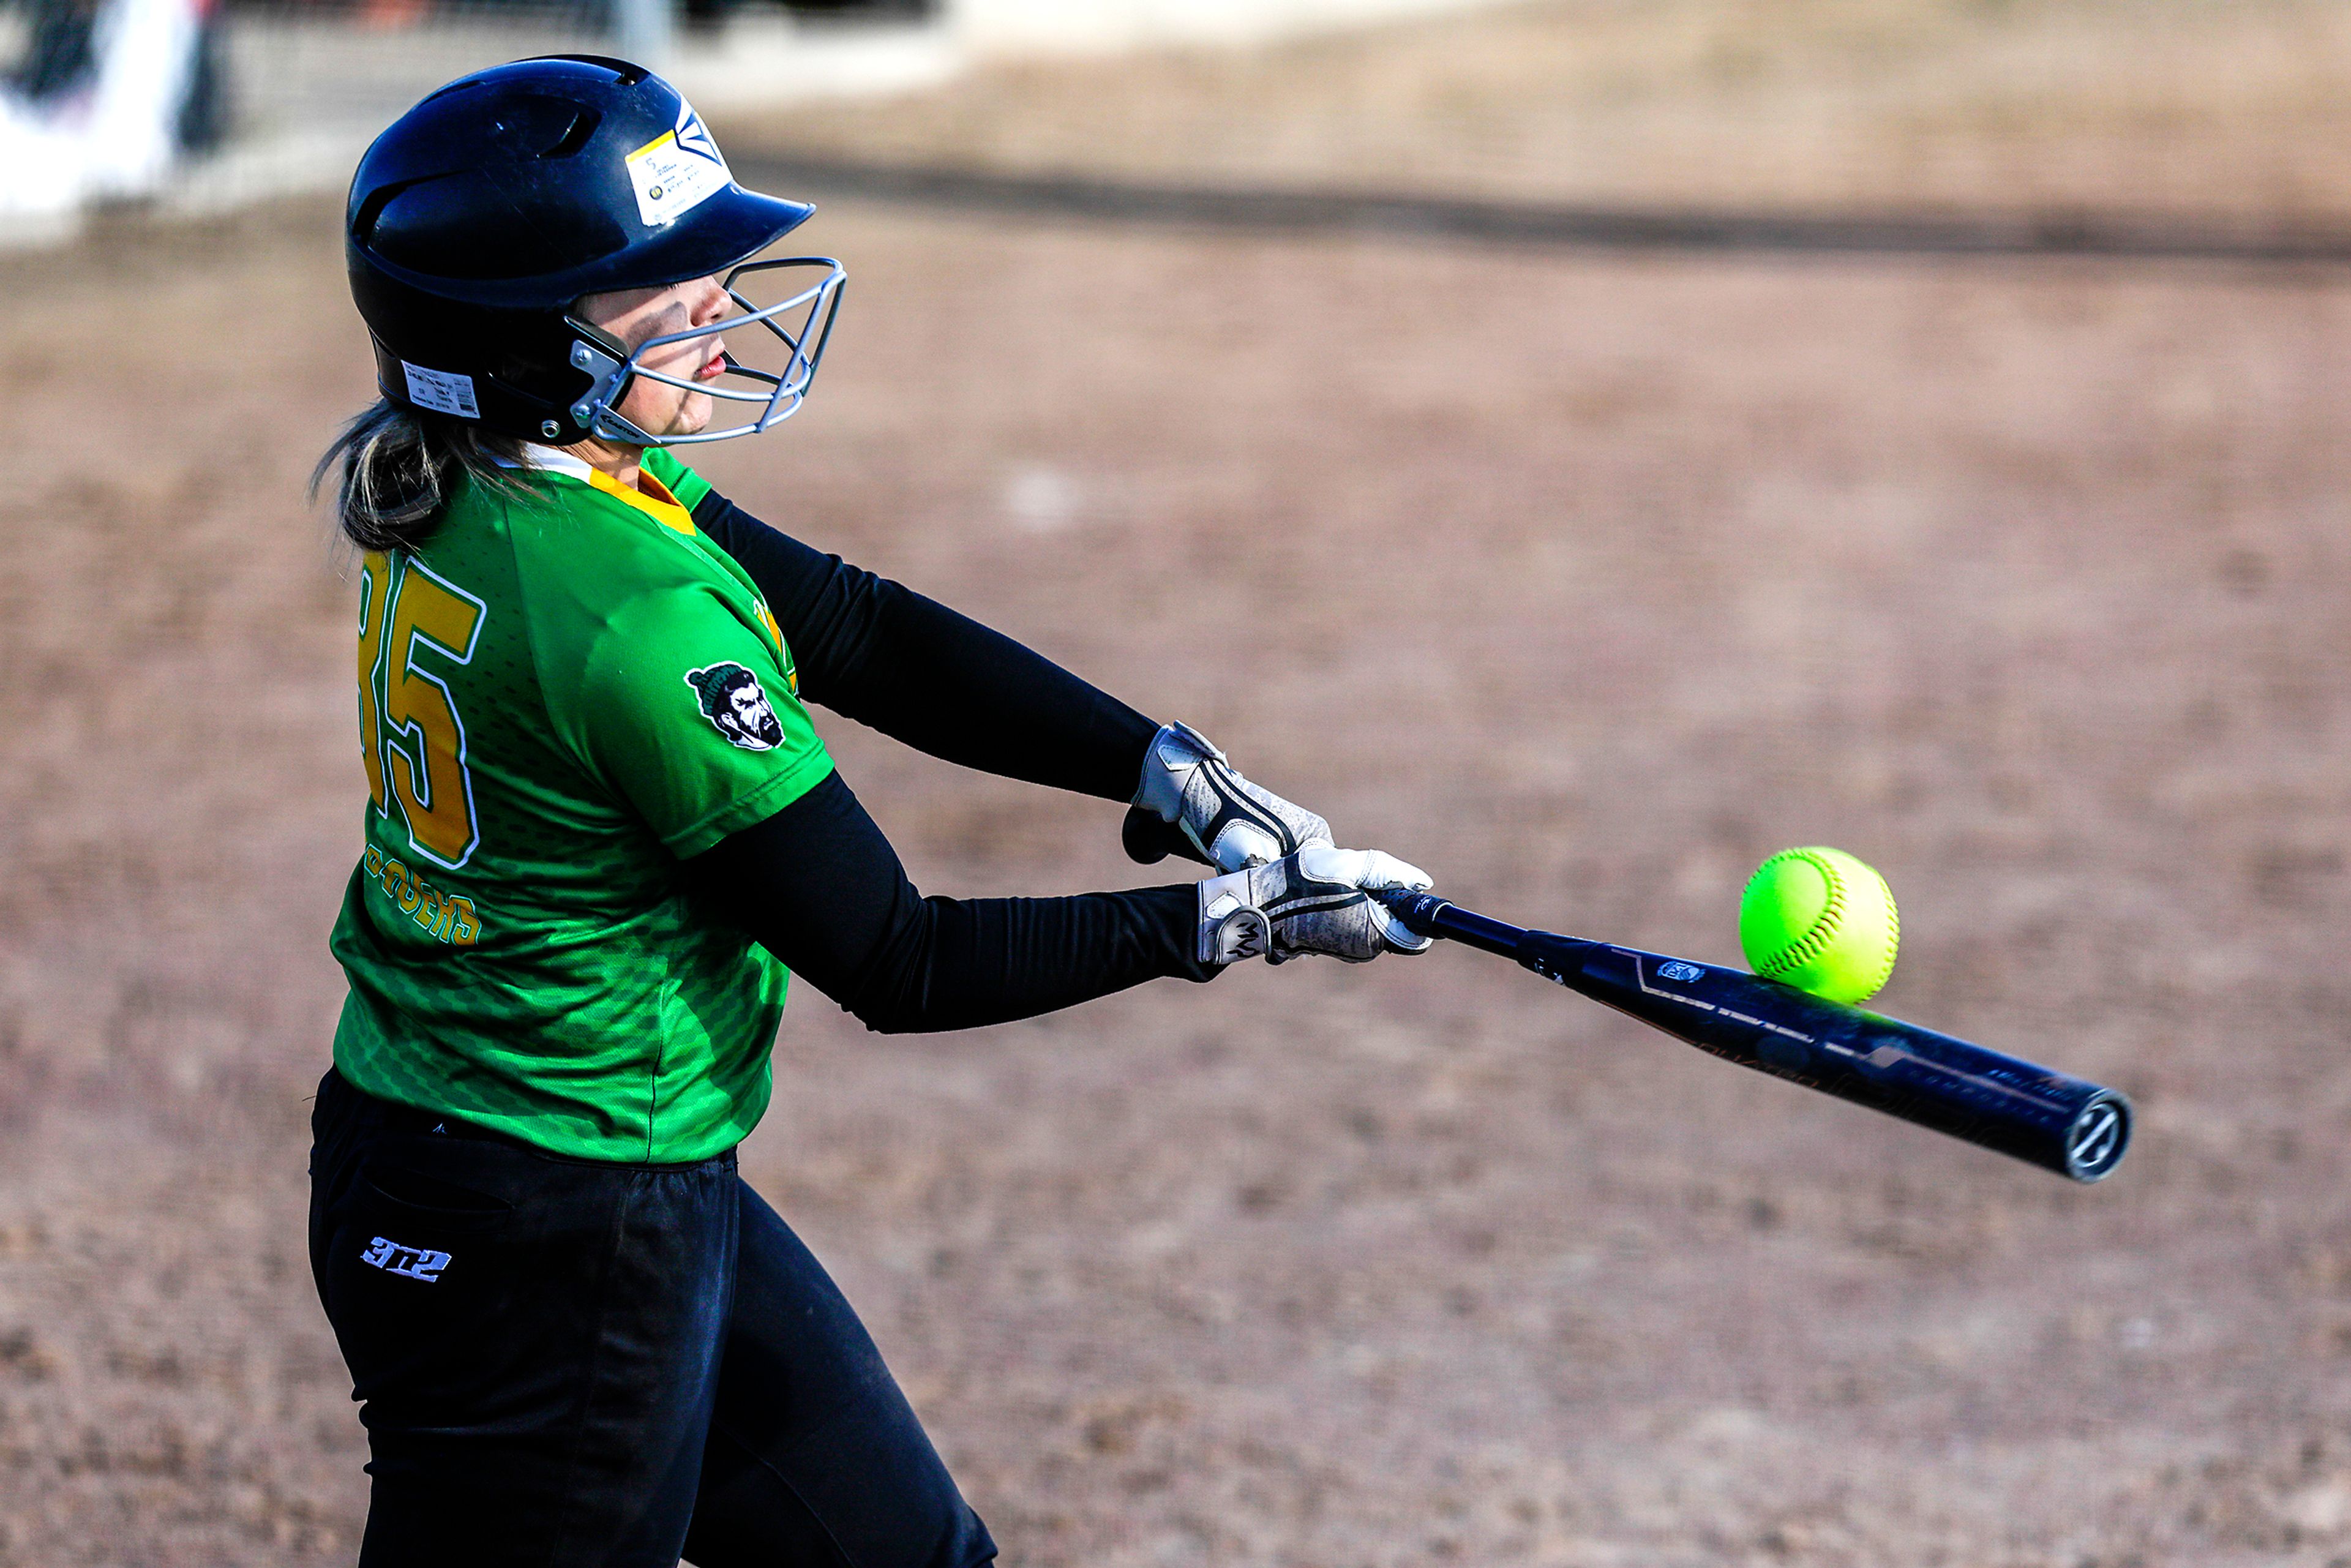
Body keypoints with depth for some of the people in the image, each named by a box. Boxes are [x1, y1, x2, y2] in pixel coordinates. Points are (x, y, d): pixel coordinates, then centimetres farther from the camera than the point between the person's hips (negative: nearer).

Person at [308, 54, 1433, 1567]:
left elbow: (859, 631, 2)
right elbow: (897, 964, -21)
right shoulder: (632, 616, -27)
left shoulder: (479, 502, 0)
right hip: (551, 1241, -9)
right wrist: (1223, 924, -13)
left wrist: (1166, 767, -6)